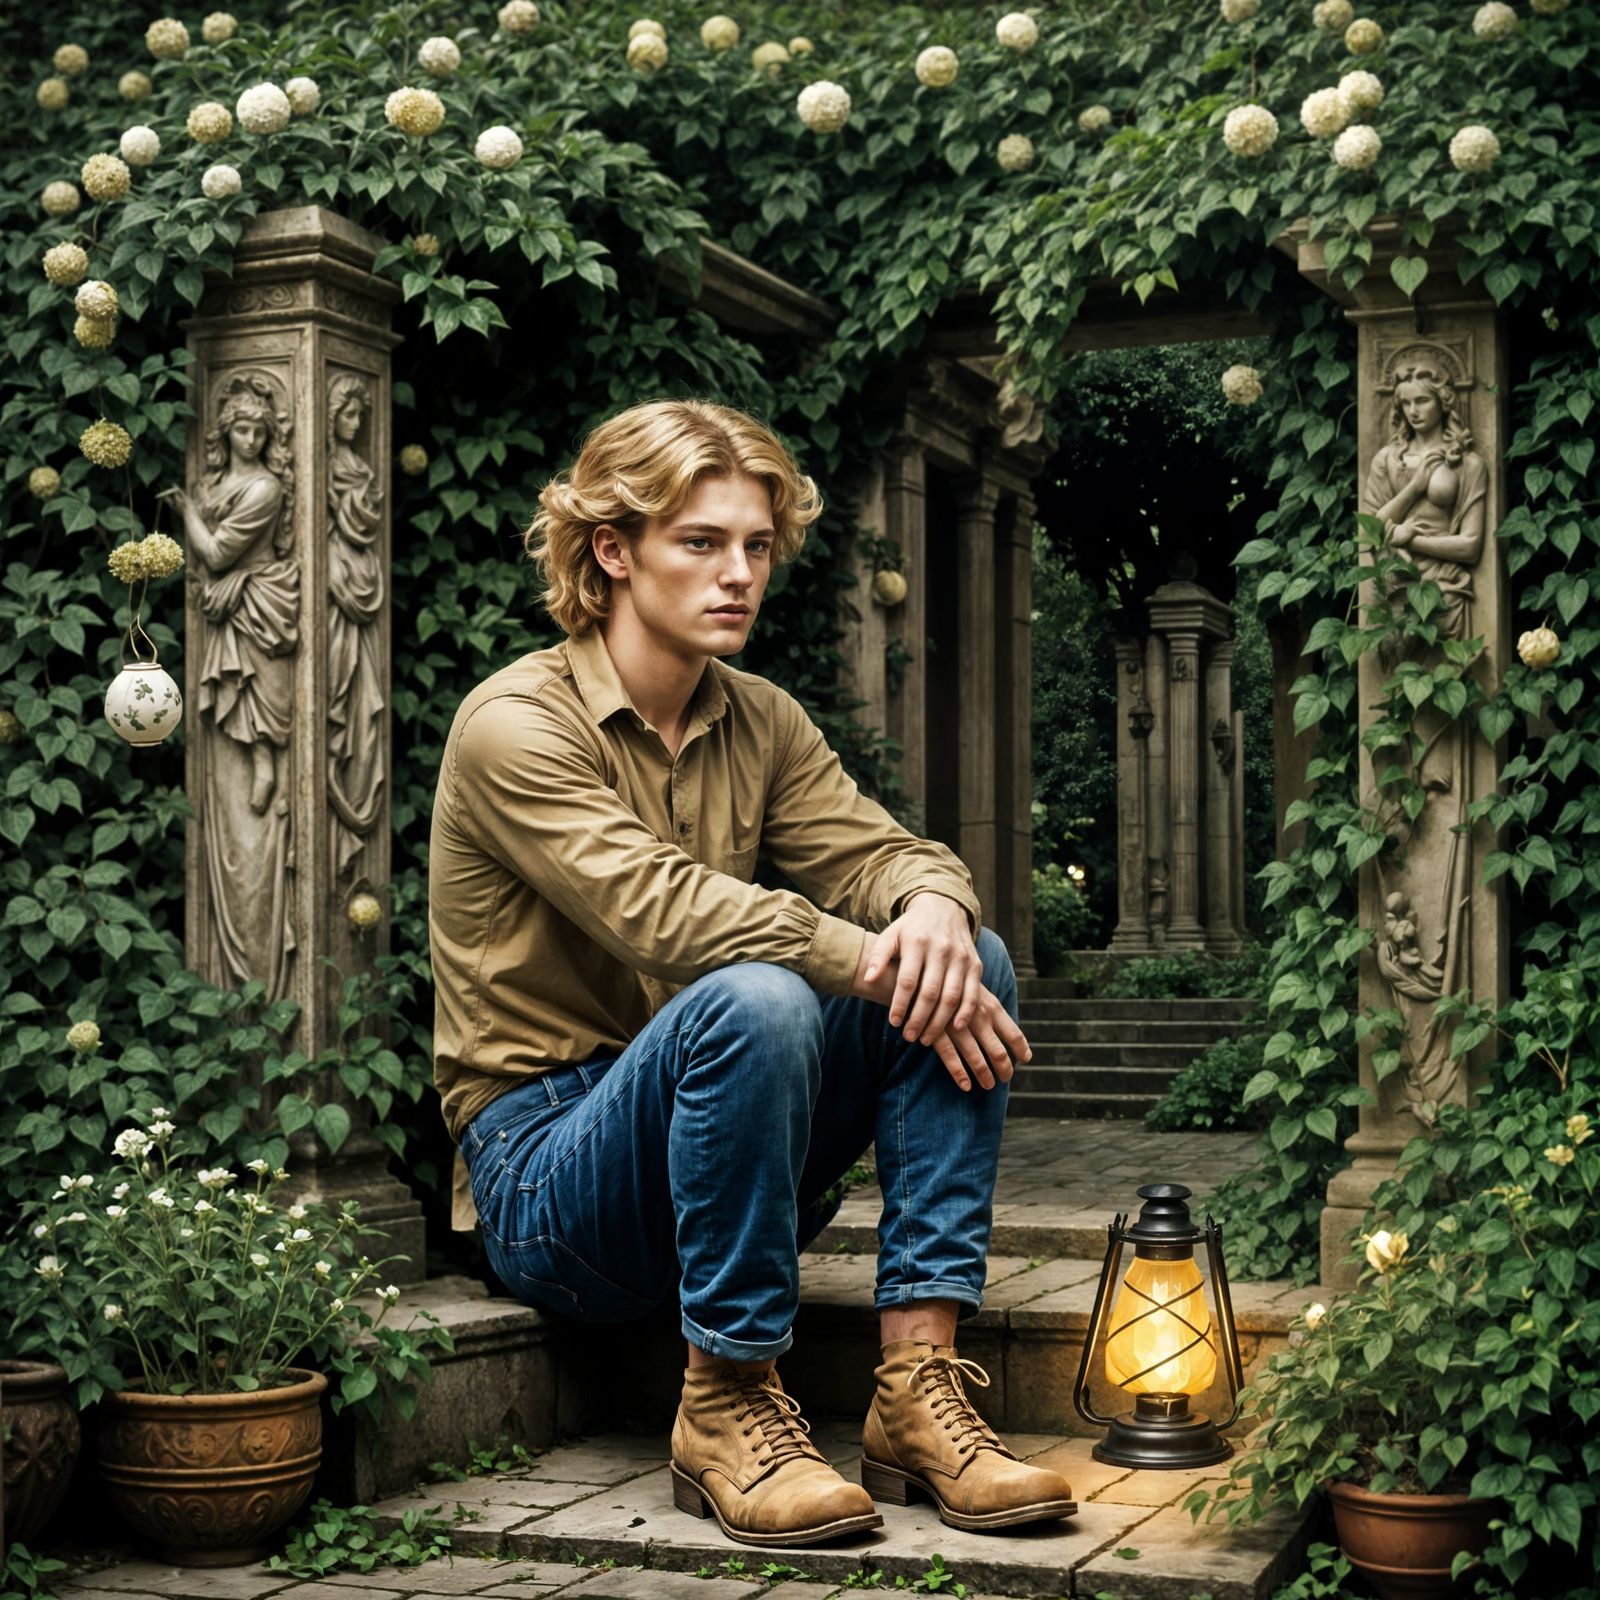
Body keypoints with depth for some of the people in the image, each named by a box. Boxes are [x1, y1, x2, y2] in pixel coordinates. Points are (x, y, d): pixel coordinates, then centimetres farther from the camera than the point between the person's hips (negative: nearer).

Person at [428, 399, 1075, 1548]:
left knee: (965, 963, -13)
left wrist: (934, 908, -24)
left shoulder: (760, 722, 10)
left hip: (719, 1165, 7)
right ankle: (727, 1407, -21)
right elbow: (659, 906, -26)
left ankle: (919, 1383, -18)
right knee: (752, 999, -35)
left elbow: (881, 852, 0)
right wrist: (872, 962, -30)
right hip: (546, 1170, -6)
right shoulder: (516, 723, -12)